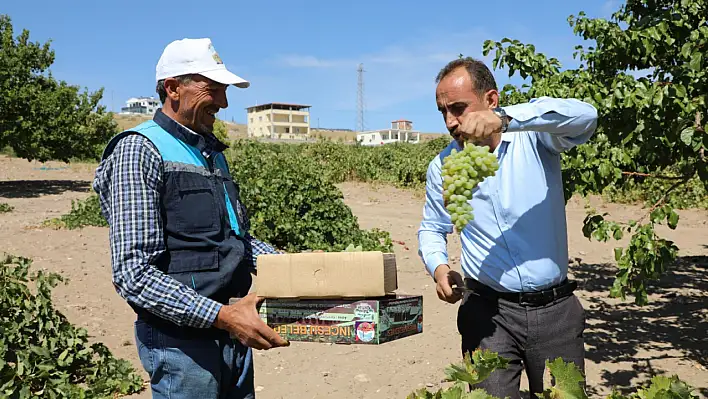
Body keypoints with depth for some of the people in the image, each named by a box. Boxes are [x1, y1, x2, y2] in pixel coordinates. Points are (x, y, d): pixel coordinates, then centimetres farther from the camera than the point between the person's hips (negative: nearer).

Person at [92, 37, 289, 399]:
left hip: (234, 335, 8)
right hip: (182, 342, -7)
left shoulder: (212, 152, 13)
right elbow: (133, 274, -19)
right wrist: (221, 315, -25)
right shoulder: (140, 149, -12)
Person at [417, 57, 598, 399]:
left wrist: (504, 118, -38)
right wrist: (438, 267, -8)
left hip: (555, 309, 0)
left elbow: (585, 116, -28)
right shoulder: (442, 166, 0)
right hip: (489, 311, 1)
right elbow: (432, 229, 13)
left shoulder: (535, 135, -7)